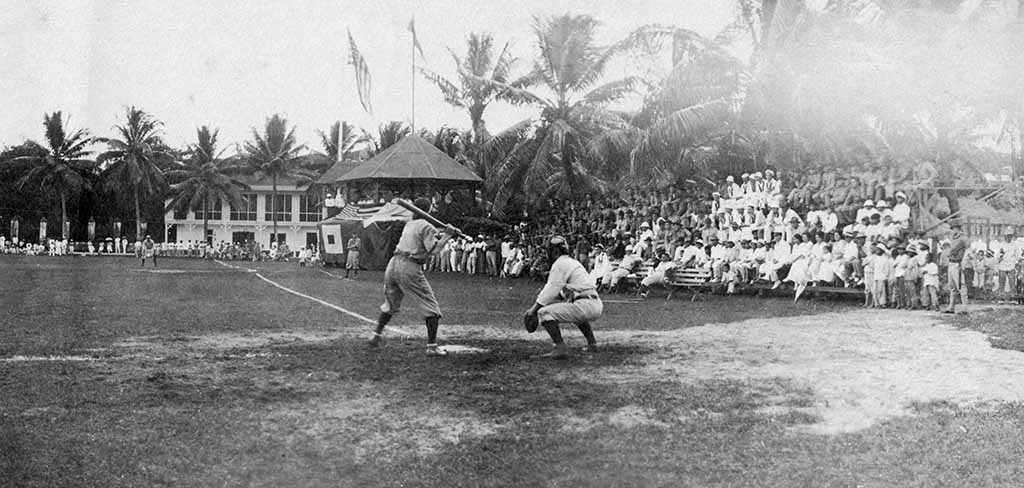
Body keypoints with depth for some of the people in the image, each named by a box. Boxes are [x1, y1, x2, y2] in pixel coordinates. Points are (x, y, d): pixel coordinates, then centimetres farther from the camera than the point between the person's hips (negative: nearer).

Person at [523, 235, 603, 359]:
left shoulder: (560, 264, -3)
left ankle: (560, 349, -20)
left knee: (544, 312, -10)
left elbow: (551, 290, -9)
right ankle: (592, 344, 34)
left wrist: (534, 309, -2)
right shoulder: (573, 262, 26)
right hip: (597, 307, 10)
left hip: (585, 306, -10)